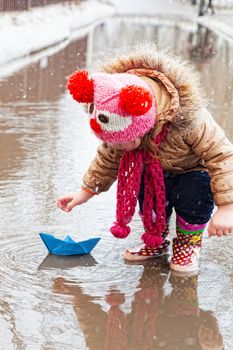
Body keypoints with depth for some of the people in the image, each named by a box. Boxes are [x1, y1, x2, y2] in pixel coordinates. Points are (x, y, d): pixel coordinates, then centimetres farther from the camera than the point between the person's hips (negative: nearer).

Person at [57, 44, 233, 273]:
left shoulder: (188, 120, -43)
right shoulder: (118, 126, -23)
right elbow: (108, 158, -2)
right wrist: (87, 191, -1)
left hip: (195, 170, -5)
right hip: (157, 172, 5)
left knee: (194, 194, -30)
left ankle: (189, 241, -2)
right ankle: (156, 240, 17)